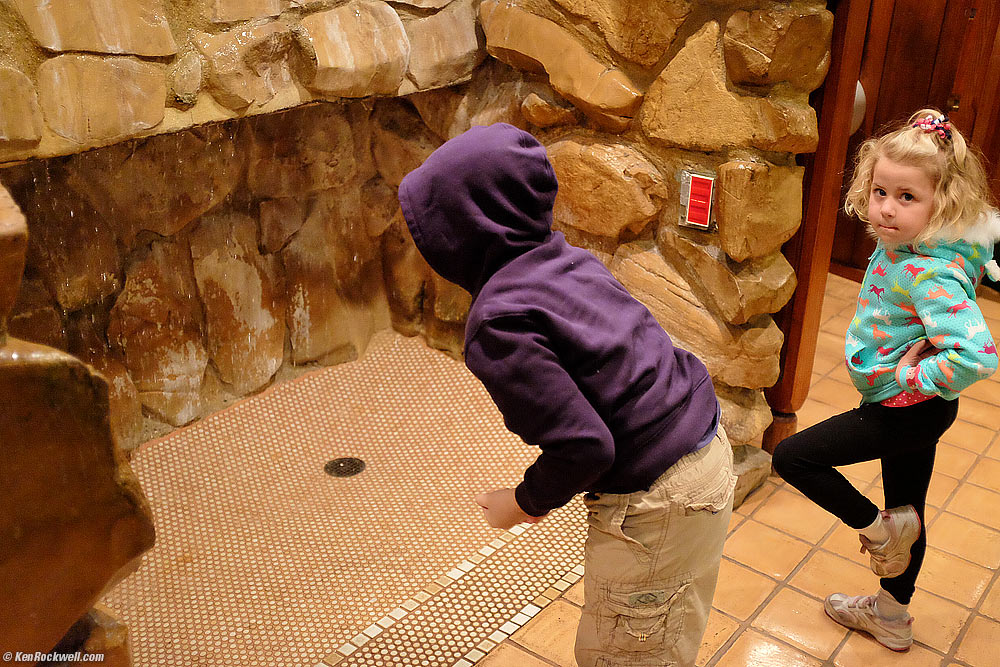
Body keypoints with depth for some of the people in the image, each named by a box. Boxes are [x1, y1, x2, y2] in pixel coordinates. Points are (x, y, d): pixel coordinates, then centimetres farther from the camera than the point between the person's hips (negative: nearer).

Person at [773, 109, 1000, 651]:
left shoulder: (931, 276, -30)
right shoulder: (899, 244, -3)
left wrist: (914, 375, -24)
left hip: (906, 410, -9)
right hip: (914, 407, 9)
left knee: (792, 455, -6)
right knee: (906, 512, 23)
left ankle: (877, 528, 12)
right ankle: (891, 617, 43)